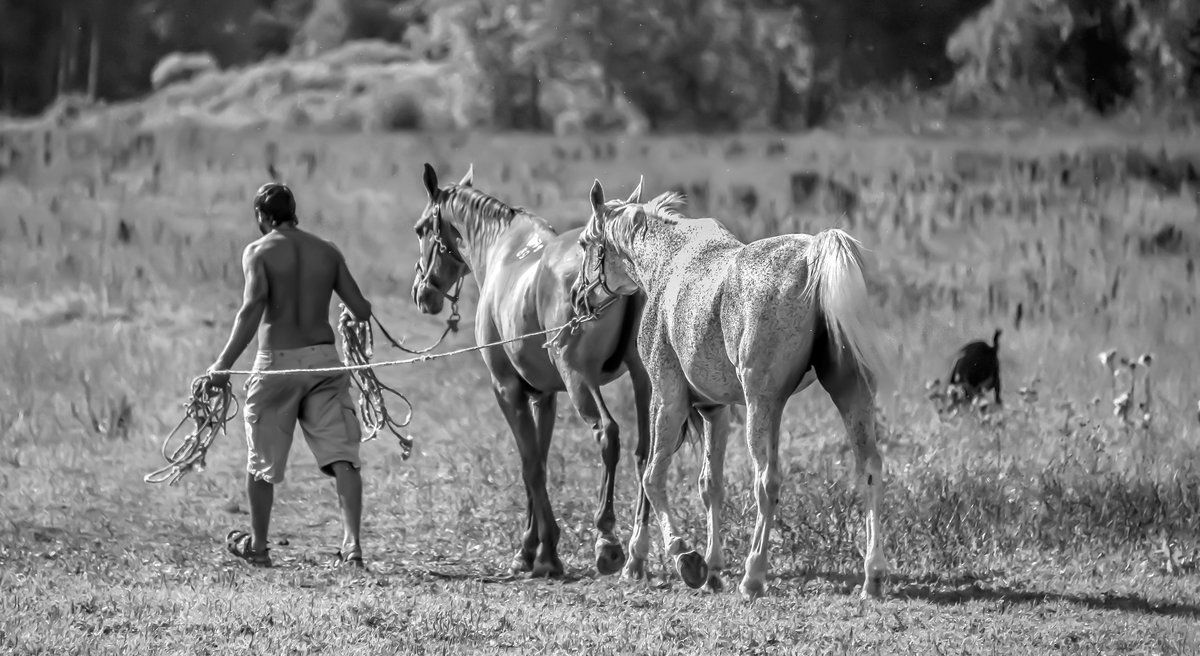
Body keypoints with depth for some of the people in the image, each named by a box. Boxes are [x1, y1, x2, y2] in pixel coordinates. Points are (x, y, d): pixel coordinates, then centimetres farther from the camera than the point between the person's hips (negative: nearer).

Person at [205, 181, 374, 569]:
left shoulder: (259, 252, -3)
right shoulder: (328, 253, 9)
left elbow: (253, 307, -18)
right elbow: (362, 311, 7)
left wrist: (224, 363, -17)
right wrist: (350, 315, 32)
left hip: (277, 362, -2)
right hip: (324, 359, 3)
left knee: (262, 461, 14)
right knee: (341, 454, -1)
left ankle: (257, 546, 24)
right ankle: (352, 543, -16)